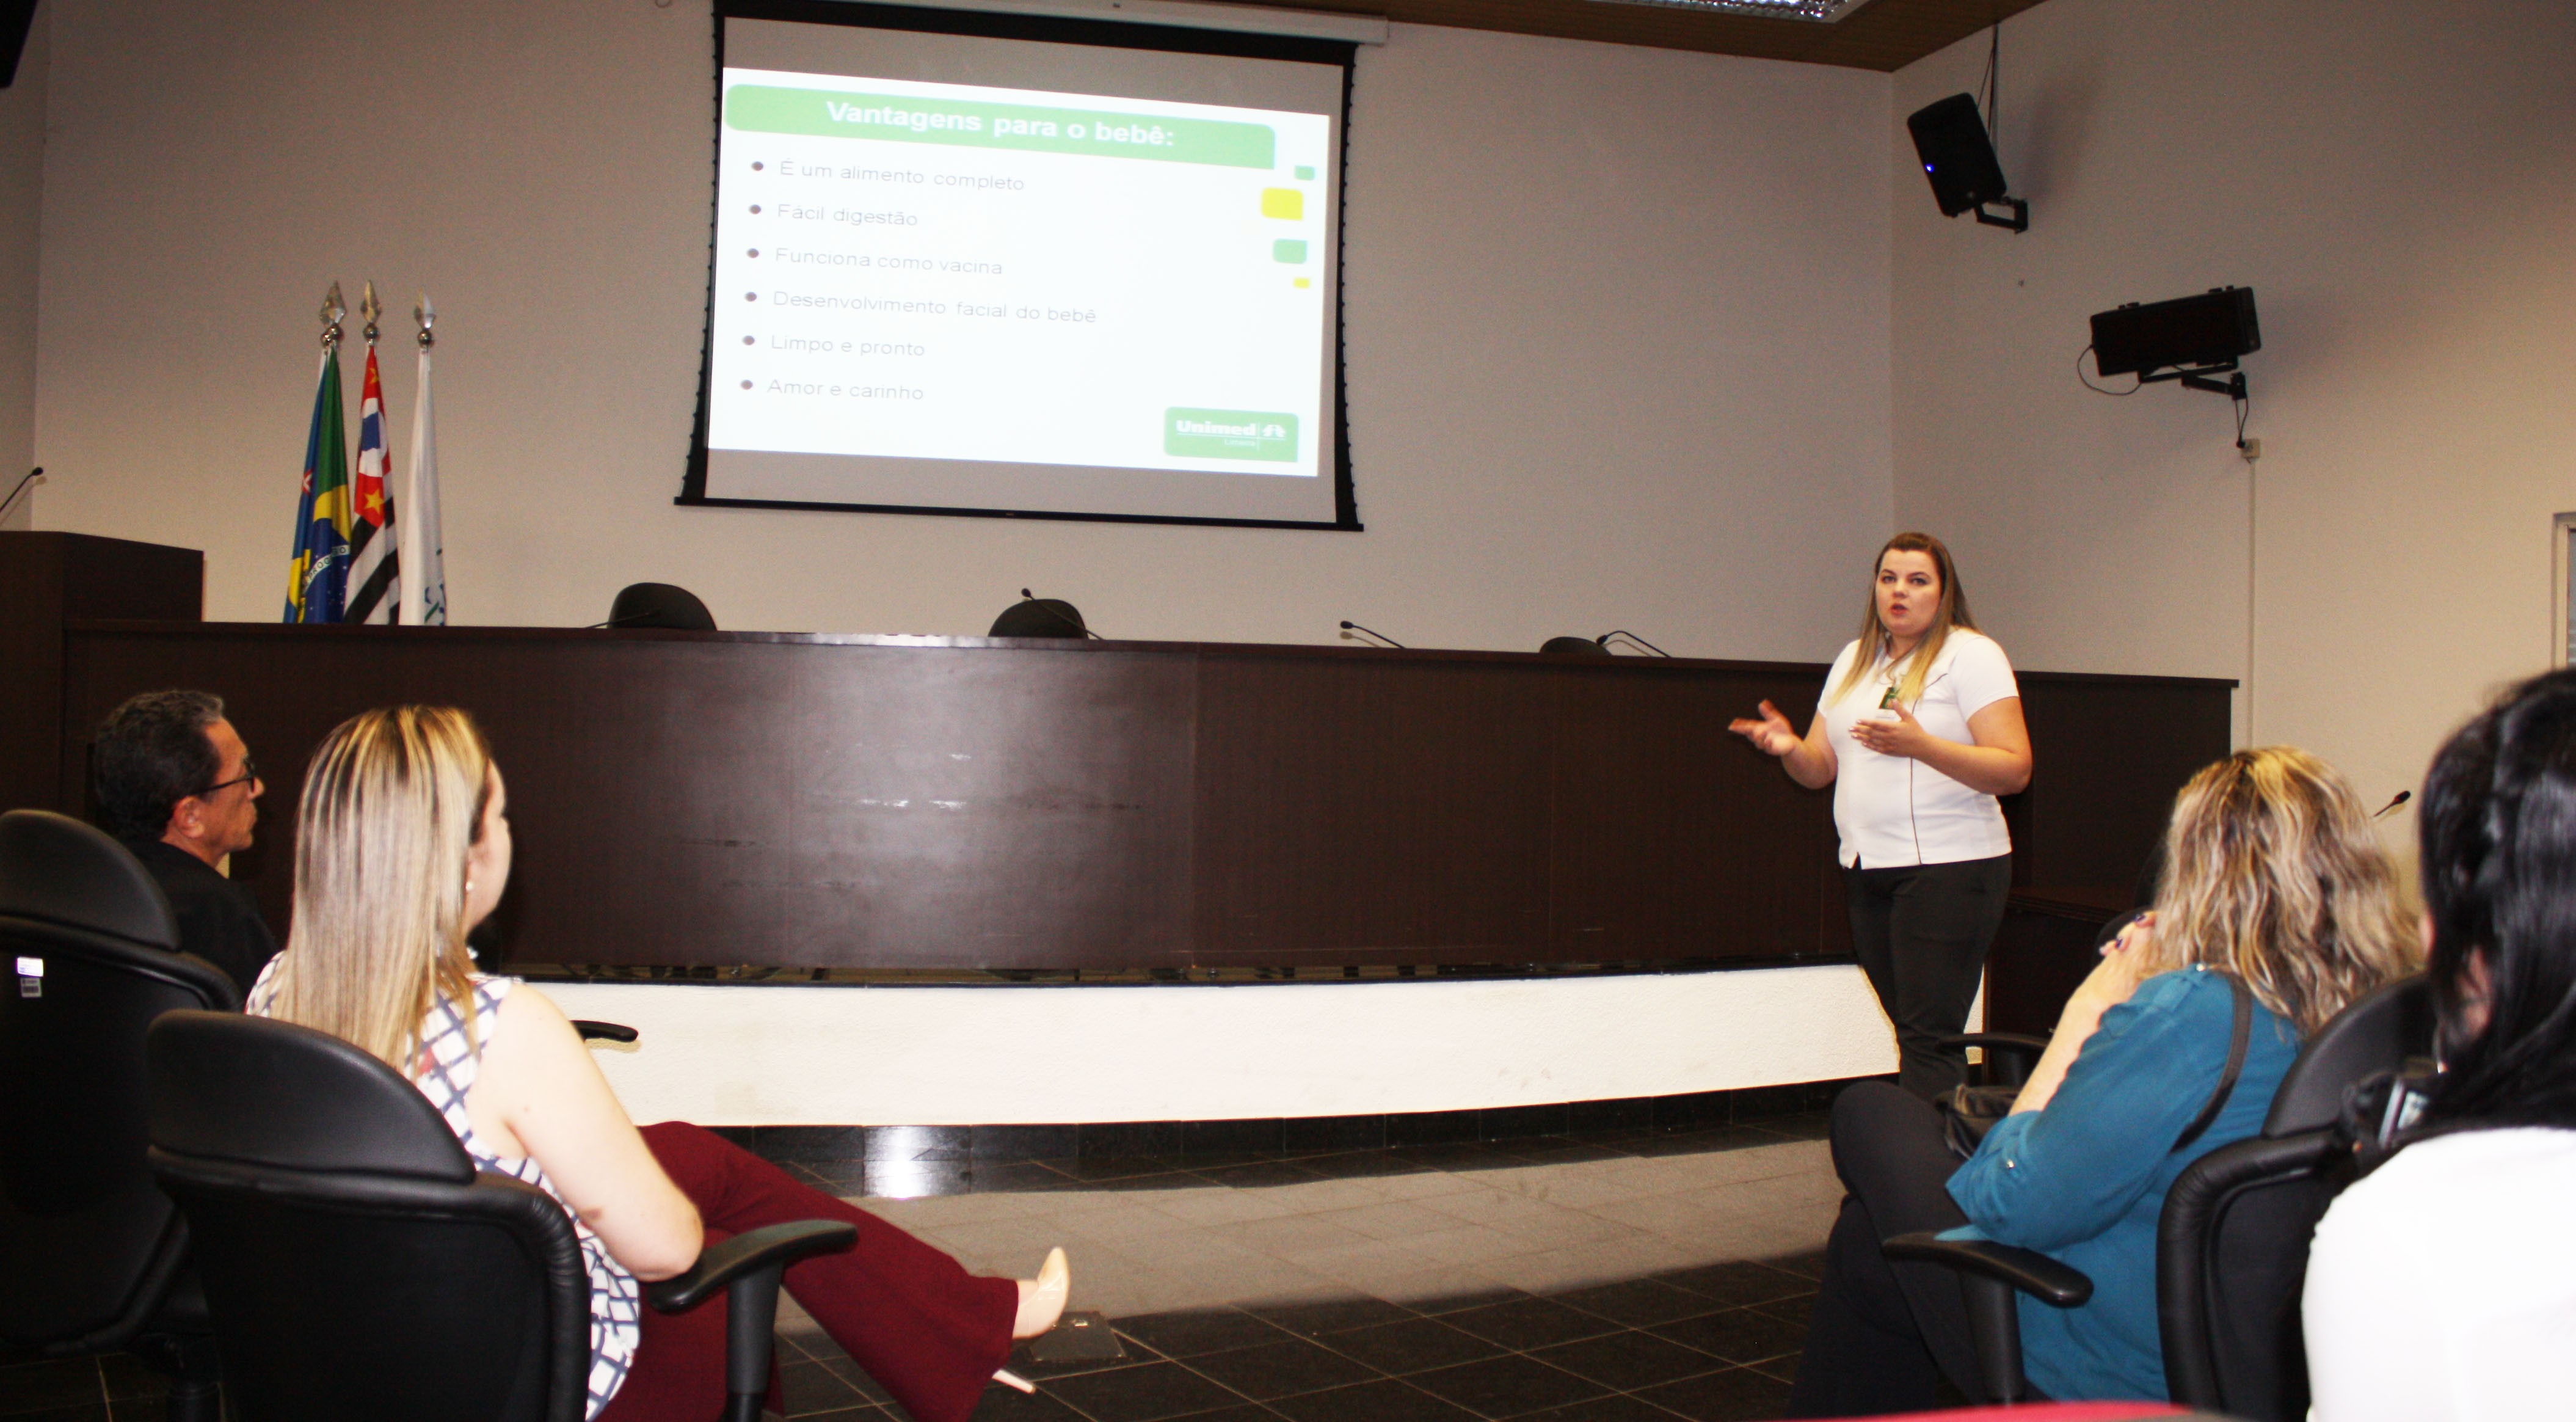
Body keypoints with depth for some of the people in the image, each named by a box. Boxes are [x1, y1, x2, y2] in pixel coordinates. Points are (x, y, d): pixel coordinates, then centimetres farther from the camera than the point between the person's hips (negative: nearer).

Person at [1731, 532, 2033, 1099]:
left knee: (1928, 1040, -12)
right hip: (1867, 871, 6)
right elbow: (1820, 769, 17)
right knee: (1910, 1035, 7)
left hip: (1949, 867, -6)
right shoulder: (1855, 660, 17)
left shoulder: (1972, 655, -3)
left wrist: (1920, 745, -24)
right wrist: (1791, 748, -7)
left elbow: (2014, 770, -12)